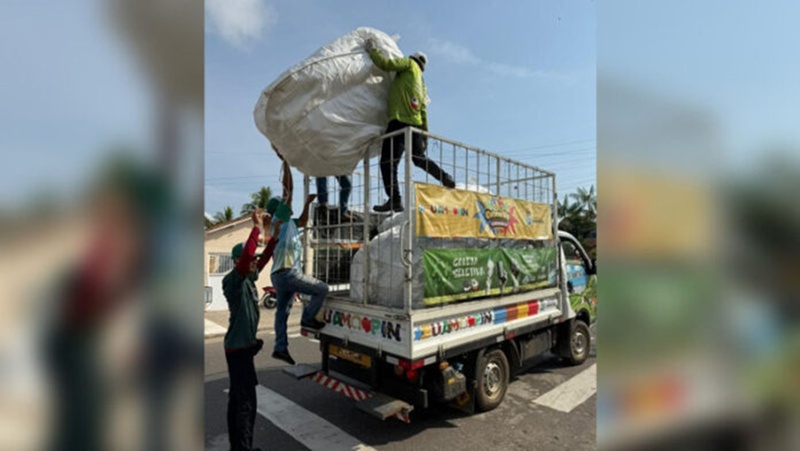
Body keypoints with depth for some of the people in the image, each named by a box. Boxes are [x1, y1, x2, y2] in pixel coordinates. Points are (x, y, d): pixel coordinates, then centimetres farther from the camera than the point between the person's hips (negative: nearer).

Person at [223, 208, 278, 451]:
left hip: (243, 345, 9)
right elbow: (246, 255, -33)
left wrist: (271, 233, 0)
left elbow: (265, 258, 8)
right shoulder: (232, 280, -17)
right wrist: (256, 227, -29)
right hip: (238, 347, -9)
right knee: (246, 402, -4)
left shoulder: (248, 278, 7)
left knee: (236, 398, 17)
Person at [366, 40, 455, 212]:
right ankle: (446, 179, 17)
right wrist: (425, 134, 23)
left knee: (388, 162, -10)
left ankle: (394, 201, -16)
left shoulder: (409, 64, 8)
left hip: (400, 120, -8)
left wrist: (372, 49, 12)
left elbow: (385, 64, -4)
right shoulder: (421, 81, 26)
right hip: (415, 123, 8)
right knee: (419, 158, 23)